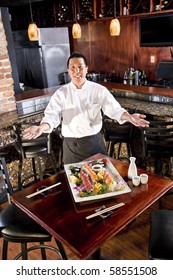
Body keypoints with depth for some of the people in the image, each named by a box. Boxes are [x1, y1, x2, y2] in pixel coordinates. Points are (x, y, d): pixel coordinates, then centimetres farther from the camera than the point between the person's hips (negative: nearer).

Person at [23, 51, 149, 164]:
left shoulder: (99, 90, -4)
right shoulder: (61, 93, -4)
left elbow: (113, 108, -11)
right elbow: (52, 115, -11)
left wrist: (128, 116, -32)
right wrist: (42, 127, -34)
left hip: (95, 142, 1)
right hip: (71, 145, 0)